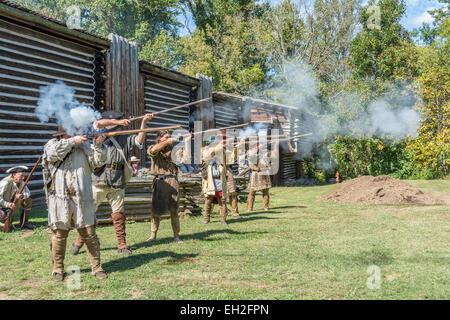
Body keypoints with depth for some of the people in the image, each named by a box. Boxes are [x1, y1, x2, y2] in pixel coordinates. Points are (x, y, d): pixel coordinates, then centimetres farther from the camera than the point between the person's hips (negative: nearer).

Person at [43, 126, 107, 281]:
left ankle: (96, 267, 12)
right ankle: (58, 269, 20)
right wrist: (73, 141, -13)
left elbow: (98, 161, 5)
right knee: (59, 234, 5)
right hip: (59, 198, 0)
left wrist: (98, 146, -11)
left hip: (81, 198, 1)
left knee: (89, 234, 2)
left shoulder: (83, 145, 11)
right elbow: (53, 153, -13)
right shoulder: (51, 144, 9)